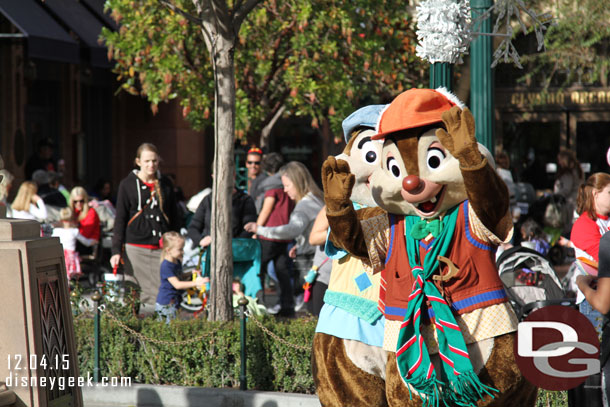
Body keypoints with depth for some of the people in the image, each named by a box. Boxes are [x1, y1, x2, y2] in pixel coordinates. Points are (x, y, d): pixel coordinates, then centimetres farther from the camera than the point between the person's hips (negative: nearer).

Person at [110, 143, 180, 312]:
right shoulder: (128, 184, 5)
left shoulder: (166, 185, 13)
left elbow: (173, 218, 20)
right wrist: (116, 250, -3)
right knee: (139, 295, -4)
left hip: (161, 248, 2)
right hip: (136, 247, -2)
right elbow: (120, 219, 4)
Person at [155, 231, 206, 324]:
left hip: (174, 302, 9)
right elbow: (177, 284, -27)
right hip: (165, 304, -9)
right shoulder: (166, 266, -21)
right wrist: (195, 283, -32)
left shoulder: (177, 262, 8)